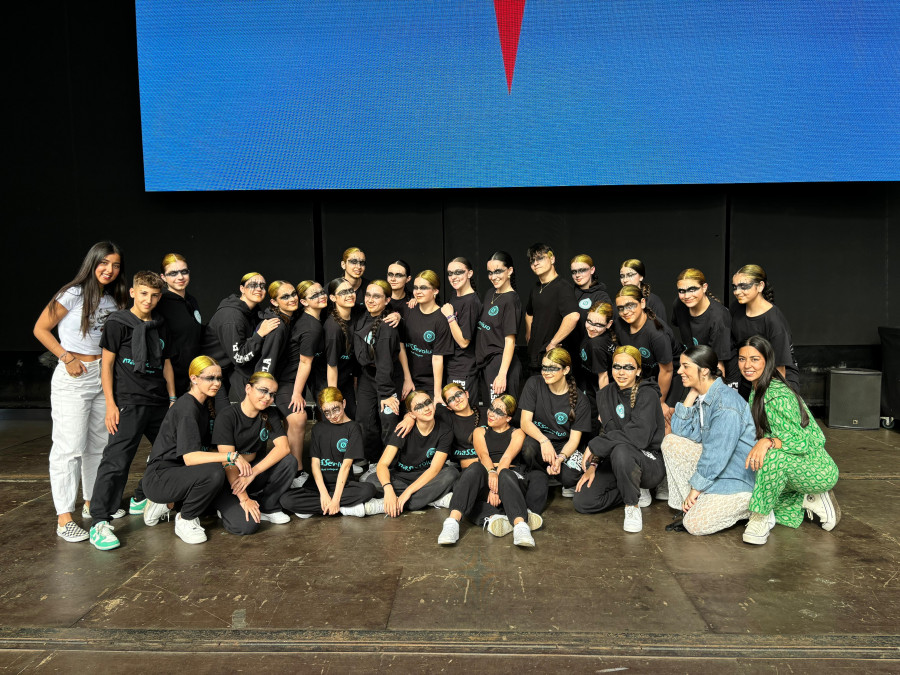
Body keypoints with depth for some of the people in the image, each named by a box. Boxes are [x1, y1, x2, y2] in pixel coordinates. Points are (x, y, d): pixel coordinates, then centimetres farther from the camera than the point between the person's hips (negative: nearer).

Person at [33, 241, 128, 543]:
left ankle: (92, 502, 29)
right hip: (73, 378, -7)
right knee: (70, 447, -6)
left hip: (102, 376, 7)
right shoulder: (73, 294, -10)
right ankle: (64, 518, 0)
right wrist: (68, 358, -12)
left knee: (99, 444, 15)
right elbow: (40, 329, -8)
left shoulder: (114, 300, 9)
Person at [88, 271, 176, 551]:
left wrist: (172, 399, 15)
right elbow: (107, 363, -4)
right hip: (128, 402, -6)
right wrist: (110, 404, -10)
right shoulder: (118, 323, -2)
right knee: (117, 460, -12)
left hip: (159, 403, 7)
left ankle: (141, 499, 29)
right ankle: (99, 523, -7)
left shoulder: (160, 327, 15)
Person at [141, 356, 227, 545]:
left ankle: (168, 503, 13)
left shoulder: (204, 404, 11)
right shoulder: (187, 408, -18)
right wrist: (231, 456, -32)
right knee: (213, 473, -32)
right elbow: (190, 457, -29)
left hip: (178, 472, 10)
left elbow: (206, 450, 10)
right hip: (159, 478, -10)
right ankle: (185, 521, -6)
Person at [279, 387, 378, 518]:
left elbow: (346, 464, -8)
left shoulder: (353, 428, 1)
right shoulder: (318, 429, 11)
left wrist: (336, 498, -18)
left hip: (342, 483, -2)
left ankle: (311, 507, -22)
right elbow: (315, 462, 1)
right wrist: (323, 492, -16)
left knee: (369, 489, -33)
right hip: (319, 483, 2)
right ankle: (347, 508, -21)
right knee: (286, 500, -25)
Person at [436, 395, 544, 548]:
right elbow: (483, 454, -1)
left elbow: (507, 458, -5)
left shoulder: (517, 433, 16)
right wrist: (491, 472, -25)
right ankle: (452, 522, -52)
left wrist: (497, 482, -23)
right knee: (475, 467, -33)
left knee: (505, 474, -37)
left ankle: (520, 524, -62)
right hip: (484, 480, 1)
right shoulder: (480, 432, 22)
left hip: (510, 478, -1)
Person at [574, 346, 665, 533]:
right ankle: (636, 491, 12)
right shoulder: (605, 395, 6)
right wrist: (593, 464, -14)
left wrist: (594, 446, -24)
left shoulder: (648, 395, -15)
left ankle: (633, 506, -15)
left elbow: (639, 436, -28)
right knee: (582, 501, -10)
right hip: (617, 462, 7)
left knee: (621, 451, -39)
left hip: (650, 463, -7)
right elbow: (610, 433, 2)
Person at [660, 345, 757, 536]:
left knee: (695, 525, -16)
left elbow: (717, 453, -25)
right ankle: (691, 507, 1)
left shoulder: (726, 403, -25)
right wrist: (691, 396, -5)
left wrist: (696, 487, -18)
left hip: (740, 478, -9)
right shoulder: (701, 396, 3)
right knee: (671, 442, -4)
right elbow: (680, 431, 0)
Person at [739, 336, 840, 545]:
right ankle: (810, 500, 15)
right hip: (789, 467, 10)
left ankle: (760, 519, -22)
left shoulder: (779, 396, -24)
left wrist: (768, 442, -43)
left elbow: (801, 442, -28)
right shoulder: (756, 390, 4)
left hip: (819, 471, -10)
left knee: (773, 456, -38)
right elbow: (759, 435, 16)